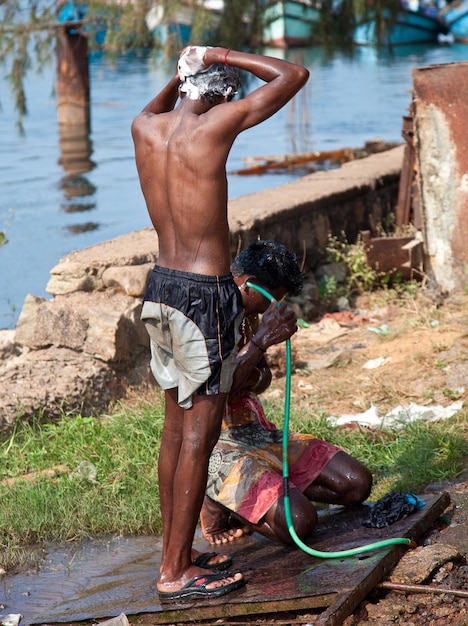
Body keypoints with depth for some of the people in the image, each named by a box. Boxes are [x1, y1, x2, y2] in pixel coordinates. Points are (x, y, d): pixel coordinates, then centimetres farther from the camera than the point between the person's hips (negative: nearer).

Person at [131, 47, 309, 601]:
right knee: (200, 432, -1)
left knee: (176, 427, 15)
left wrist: (183, 72, 22)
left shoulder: (145, 128, 4)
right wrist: (225, 57, 2)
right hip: (205, 294, -8)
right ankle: (176, 573, 4)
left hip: (161, 286, 8)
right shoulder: (218, 123, -14)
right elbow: (294, 75, -4)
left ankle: (176, 554, 25)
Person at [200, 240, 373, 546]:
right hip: (217, 443, -9)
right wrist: (261, 342, -31)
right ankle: (216, 504, -1)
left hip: (256, 429, 9)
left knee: (357, 483, 1)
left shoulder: (249, 316, 10)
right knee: (299, 521, -27)